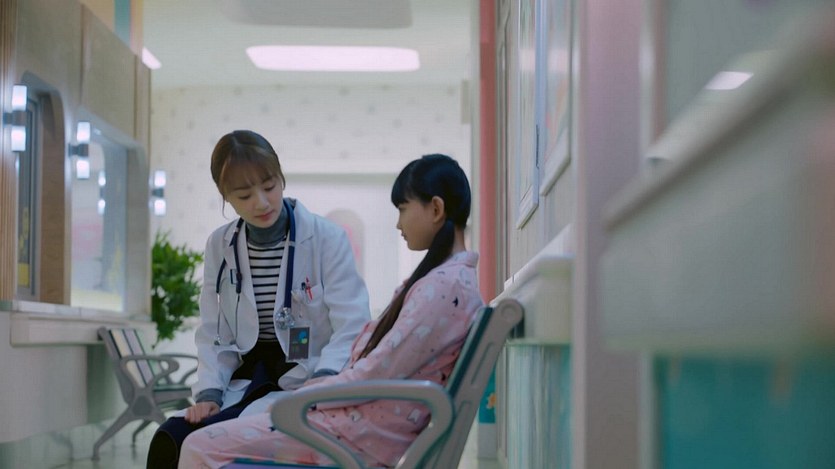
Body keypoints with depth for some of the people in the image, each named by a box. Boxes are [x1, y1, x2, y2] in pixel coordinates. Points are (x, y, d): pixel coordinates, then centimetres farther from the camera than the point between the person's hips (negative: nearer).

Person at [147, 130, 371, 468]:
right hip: (245, 381, 5)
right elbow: (214, 335, 9)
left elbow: (351, 328, -13)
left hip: (303, 385, -4)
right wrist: (209, 392, -9)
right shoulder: (219, 247, 8)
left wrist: (322, 379, -31)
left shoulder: (327, 239, -7)